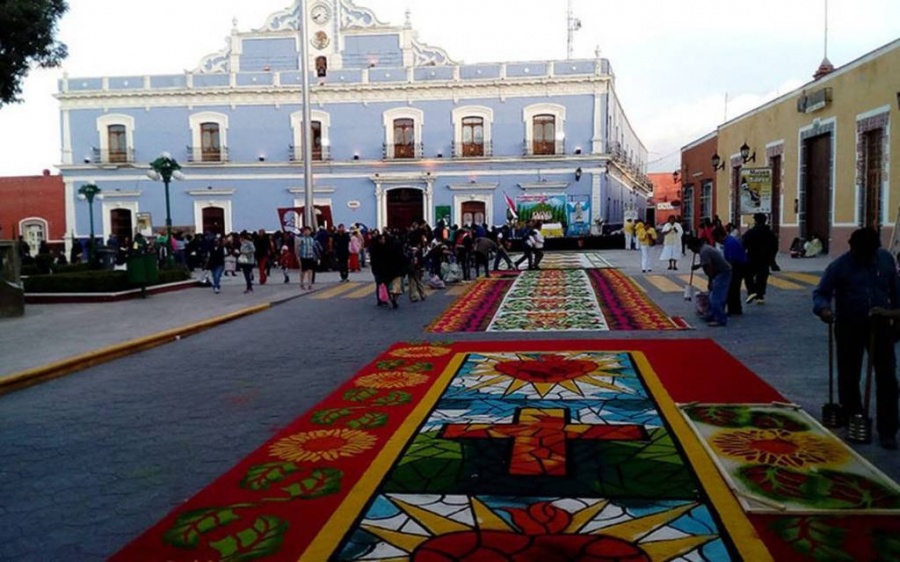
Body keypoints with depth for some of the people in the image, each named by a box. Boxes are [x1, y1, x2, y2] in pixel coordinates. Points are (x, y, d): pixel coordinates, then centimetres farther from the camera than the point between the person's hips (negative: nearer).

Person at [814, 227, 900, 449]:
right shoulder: (839, 265, -12)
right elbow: (821, 292, -13)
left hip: (879, 324, 2)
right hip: (849, 326, -2)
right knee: (849, 377, 7)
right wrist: (823, 308, -33)